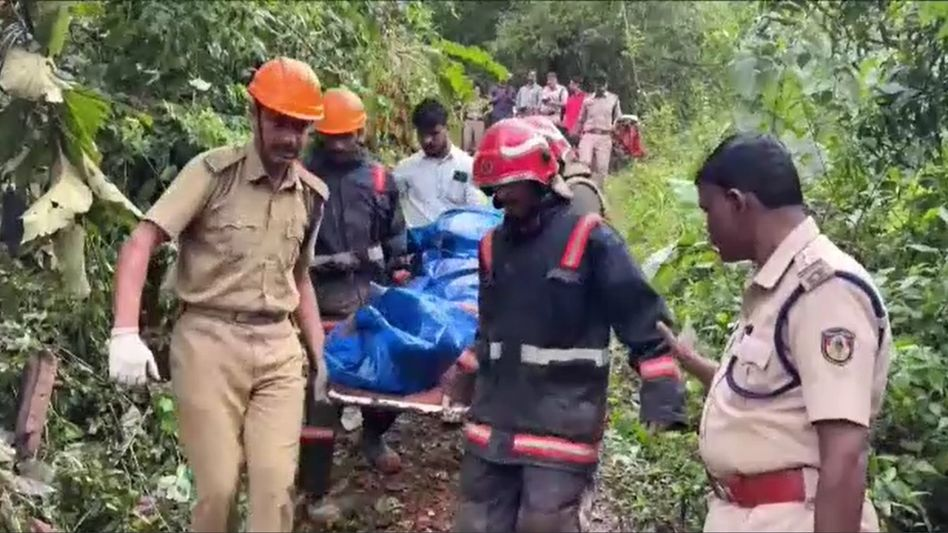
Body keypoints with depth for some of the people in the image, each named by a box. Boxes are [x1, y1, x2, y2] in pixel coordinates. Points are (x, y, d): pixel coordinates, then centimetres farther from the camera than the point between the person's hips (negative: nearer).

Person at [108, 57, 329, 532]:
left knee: (276, 483, 0)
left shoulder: (312, 195, 9)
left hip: (279, 347, 4)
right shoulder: (214, 172, -8)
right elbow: (139, 244, -14)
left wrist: (321, 356, 18)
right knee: (219, 486, 0)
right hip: (210, 341, -4)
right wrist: (126, 332, -25)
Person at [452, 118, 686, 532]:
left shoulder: (589, 239, -8)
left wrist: (663, 402, -14)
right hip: (494, 420, 7)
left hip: (562, 423, -6)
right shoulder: (493, 245, 12)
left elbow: (645, 323, -9)